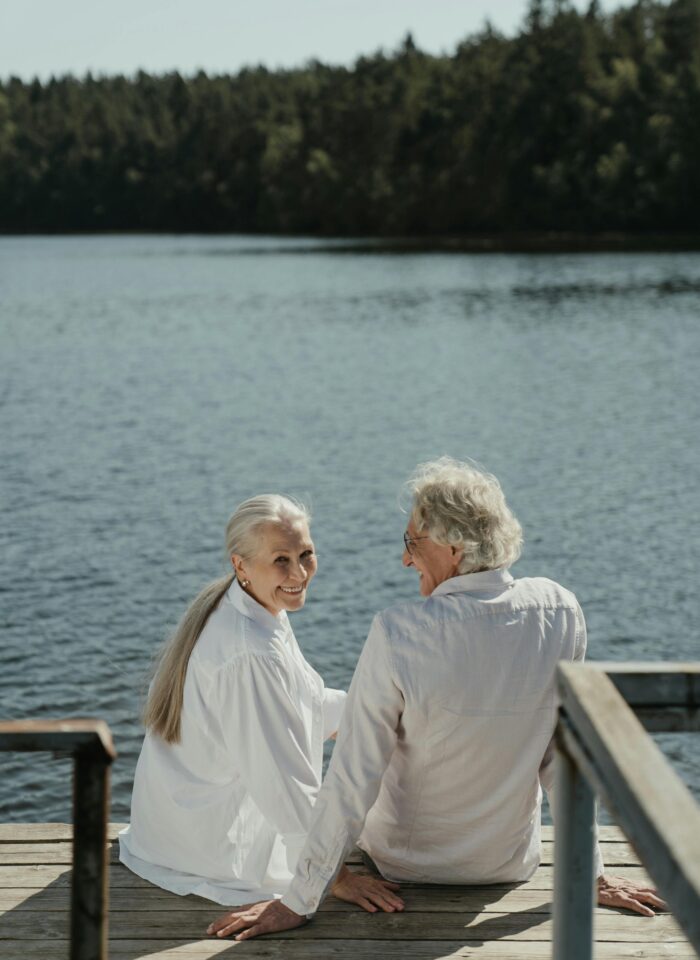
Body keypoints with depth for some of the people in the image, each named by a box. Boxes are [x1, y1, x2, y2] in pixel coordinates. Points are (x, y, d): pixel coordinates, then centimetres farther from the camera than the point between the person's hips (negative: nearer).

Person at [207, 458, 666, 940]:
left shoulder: (398, 633, -29)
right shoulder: (560, 612, -18)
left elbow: (353, 778, -24)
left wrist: (299, 901, -16)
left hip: (406, 863, -3)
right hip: (513, 863, 3)